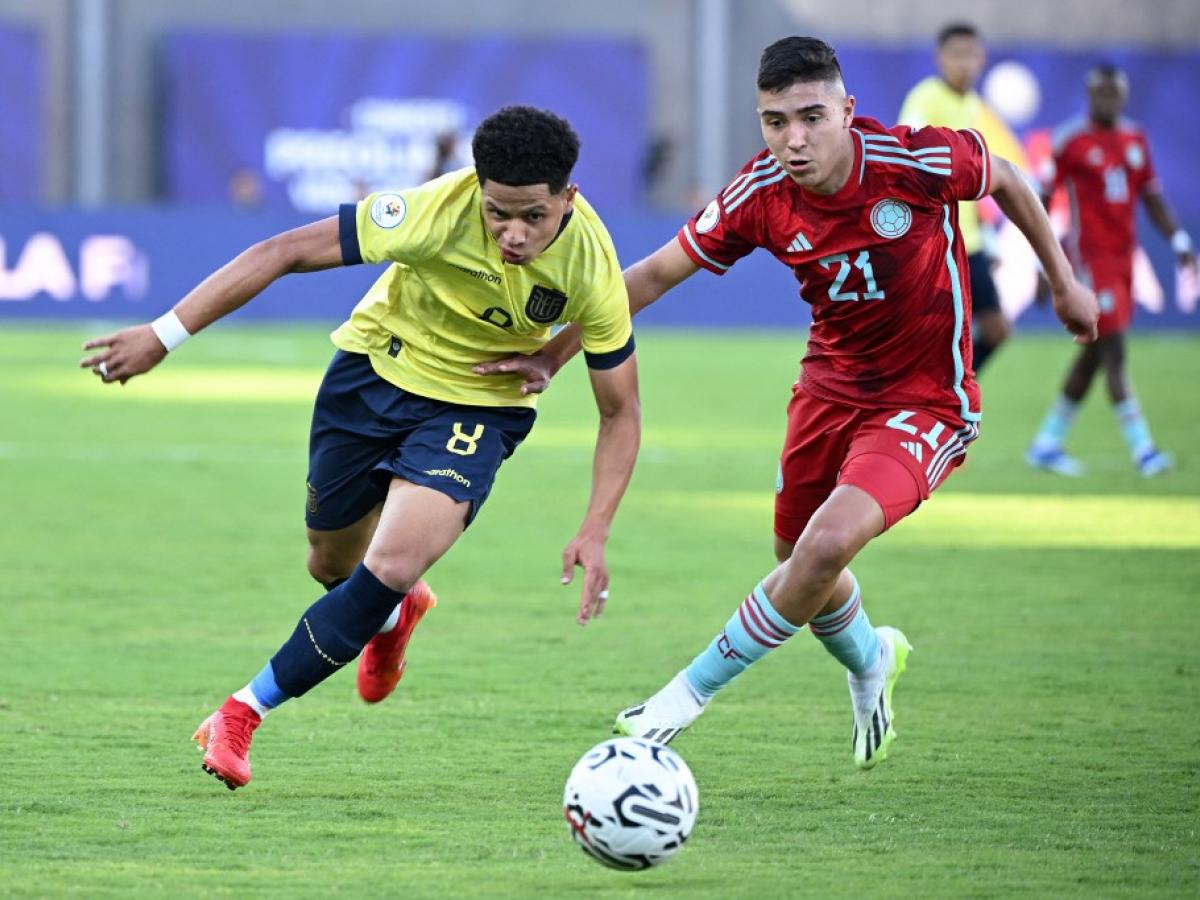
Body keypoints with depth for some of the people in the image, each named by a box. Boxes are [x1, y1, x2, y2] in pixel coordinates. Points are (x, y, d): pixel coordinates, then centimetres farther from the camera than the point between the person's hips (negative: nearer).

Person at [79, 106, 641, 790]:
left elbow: (620, 411, -10)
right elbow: (285, 252, -26)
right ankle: (395, 614, 53)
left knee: (391, 568, -22)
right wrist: (165, 336, -28)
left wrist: (595, 534, -19)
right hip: (376, 369, 1)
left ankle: (247, 710, -5)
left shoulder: (593, 270, -25)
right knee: (331, 564, 15)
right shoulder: (440, 211, -32)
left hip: (477, 406, -1)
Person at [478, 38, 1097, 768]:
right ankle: (870, 662, 52)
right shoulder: (761, 196, -16)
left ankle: (694, 689, -6)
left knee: (827, 545, -25)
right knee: (799, 561, 17)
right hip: (831, 385, 5)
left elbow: (1006, 179, -3)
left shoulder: (917, 161, -25)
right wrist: (553, 355, -6)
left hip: (926, 401, -5)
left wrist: (1063, 281, 9)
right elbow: (658, 273, -3)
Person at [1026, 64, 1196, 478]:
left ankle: (1047, 444, 21)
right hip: (1089, 255, -7)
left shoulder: (1135, 140, 11)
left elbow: (1152, 198, 15)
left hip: (1123, 256, 7)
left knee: (1093, 355, 11)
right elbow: (1041, 202, -5)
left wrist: (1179, 241, 3)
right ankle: (1142, 449, -14)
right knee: (1114, 351, -11)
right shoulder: (1070, 141, -8)